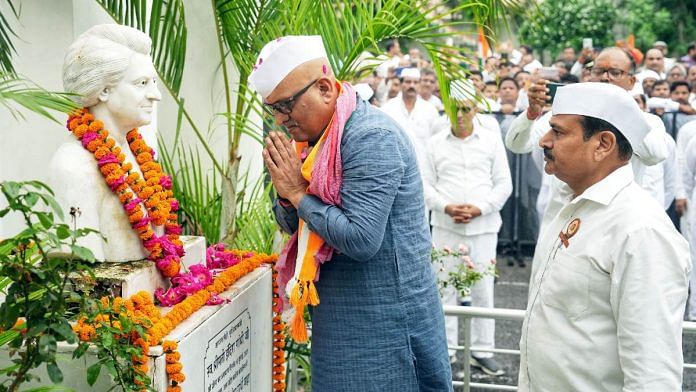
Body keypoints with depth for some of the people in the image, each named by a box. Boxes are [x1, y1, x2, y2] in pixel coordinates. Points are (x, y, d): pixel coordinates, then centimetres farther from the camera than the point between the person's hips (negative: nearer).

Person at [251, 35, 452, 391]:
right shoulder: (319, 136, 7)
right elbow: (293, 225, 12)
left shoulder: (371, 138, -21)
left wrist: (299, 194, -19)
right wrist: (286, 194, -10)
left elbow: (361, 240, -29)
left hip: (383, 318, -8)